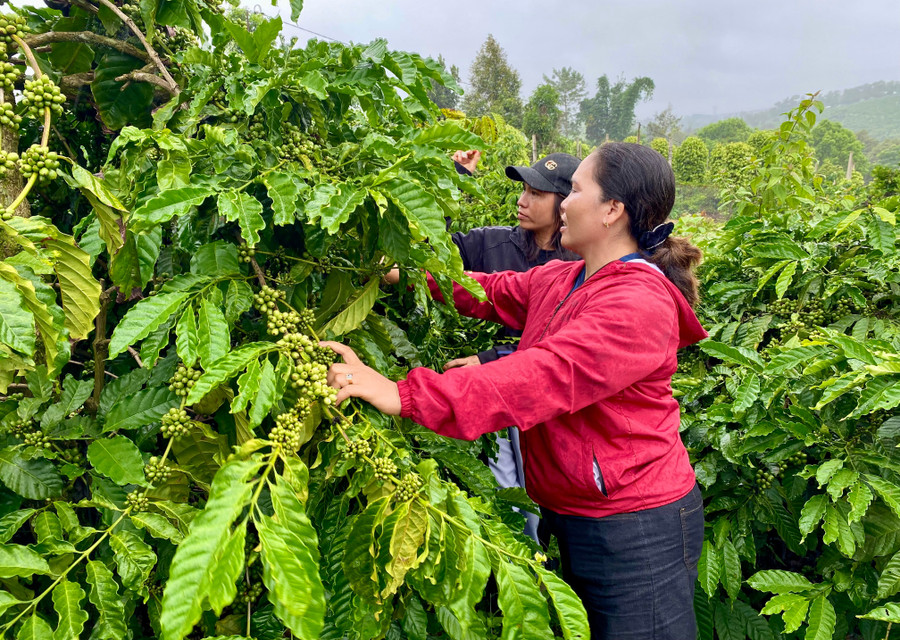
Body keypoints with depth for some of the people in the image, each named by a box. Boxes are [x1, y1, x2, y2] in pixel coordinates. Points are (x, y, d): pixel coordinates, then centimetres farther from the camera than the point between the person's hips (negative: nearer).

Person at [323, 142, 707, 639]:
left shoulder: (640, 305, -25)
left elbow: (543, 376, -36)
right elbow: (490, 292, 15)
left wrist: (406, 396, -41)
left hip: (635, 529, -9)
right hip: (575, 518, 9)